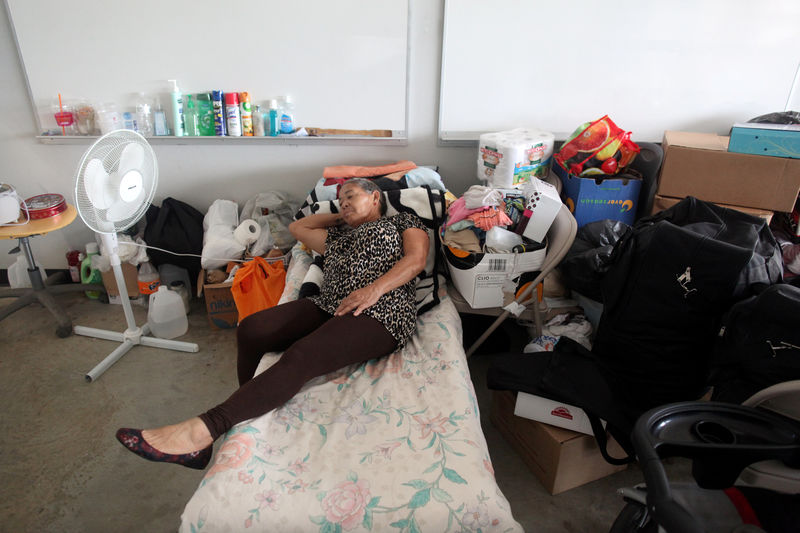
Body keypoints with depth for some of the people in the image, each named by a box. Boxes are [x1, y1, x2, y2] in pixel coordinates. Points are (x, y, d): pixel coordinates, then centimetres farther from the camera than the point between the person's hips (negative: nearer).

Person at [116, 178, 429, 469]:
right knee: (251, 329, -17)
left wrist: (374, 289, -14)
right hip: (329, 306, 7)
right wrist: (341, 216, 37)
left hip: (381, 312, -6)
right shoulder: (339, 236, 35)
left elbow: (416, 259, 1)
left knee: (300, 357, -32)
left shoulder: (403, 220, 19)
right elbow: (297, 227, 41)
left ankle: (202, 431, -36)